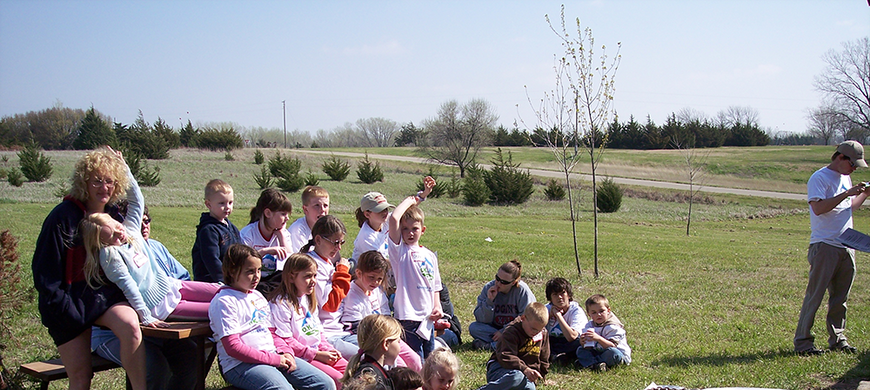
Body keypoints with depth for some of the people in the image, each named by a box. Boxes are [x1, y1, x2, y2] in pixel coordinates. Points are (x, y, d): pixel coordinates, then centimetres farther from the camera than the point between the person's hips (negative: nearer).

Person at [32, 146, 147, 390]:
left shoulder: (112, 214, 4)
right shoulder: (64, 217, -13)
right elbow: (44, 273, -12)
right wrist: (67, 312, -16)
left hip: (105, 296, 4)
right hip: (70, 300, -3)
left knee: (130, 324, -30)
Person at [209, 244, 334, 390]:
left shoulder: (257, 296, 21)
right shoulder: (224, 302, -6)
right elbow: (232, 347, -14)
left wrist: (285, 353, 3)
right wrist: (273, 359, -15)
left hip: (274, 356, 8)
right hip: (241, 365, -8)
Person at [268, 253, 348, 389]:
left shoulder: (308, 299, 18)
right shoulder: (281, 303, -11)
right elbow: (285, 341, -15)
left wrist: (328, 349, 2)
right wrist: (316, 354, -17)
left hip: (319, 352, 9)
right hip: (300, 357, -9)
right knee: (337, 379, -23)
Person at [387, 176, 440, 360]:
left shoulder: (430, 255, 14)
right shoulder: (400, 250, -4)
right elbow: (393, 219, -18)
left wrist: (437, 306, 4)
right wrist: (415, 198, -7)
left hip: (428, 321, 6)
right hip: (408, 319, -6)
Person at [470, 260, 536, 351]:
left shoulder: (522, 290, -14)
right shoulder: (488, 288, -7)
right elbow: (482, 320, -8)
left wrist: (504, 331, -20)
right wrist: (489, 301, -24)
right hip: (494, 329, 3)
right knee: (473, 327, -21)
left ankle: (490, 346, -30)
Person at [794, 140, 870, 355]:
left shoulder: (845, 178, 19)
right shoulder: (819, 178, -8)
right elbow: (818, 208, -22)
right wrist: (847, 193, -22)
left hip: (847, 247, 8)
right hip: (824, 247, -8)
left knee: (840, 297, 10)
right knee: (815, 295, -6)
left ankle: (837, 339, 19)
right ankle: (802, 341, -1)